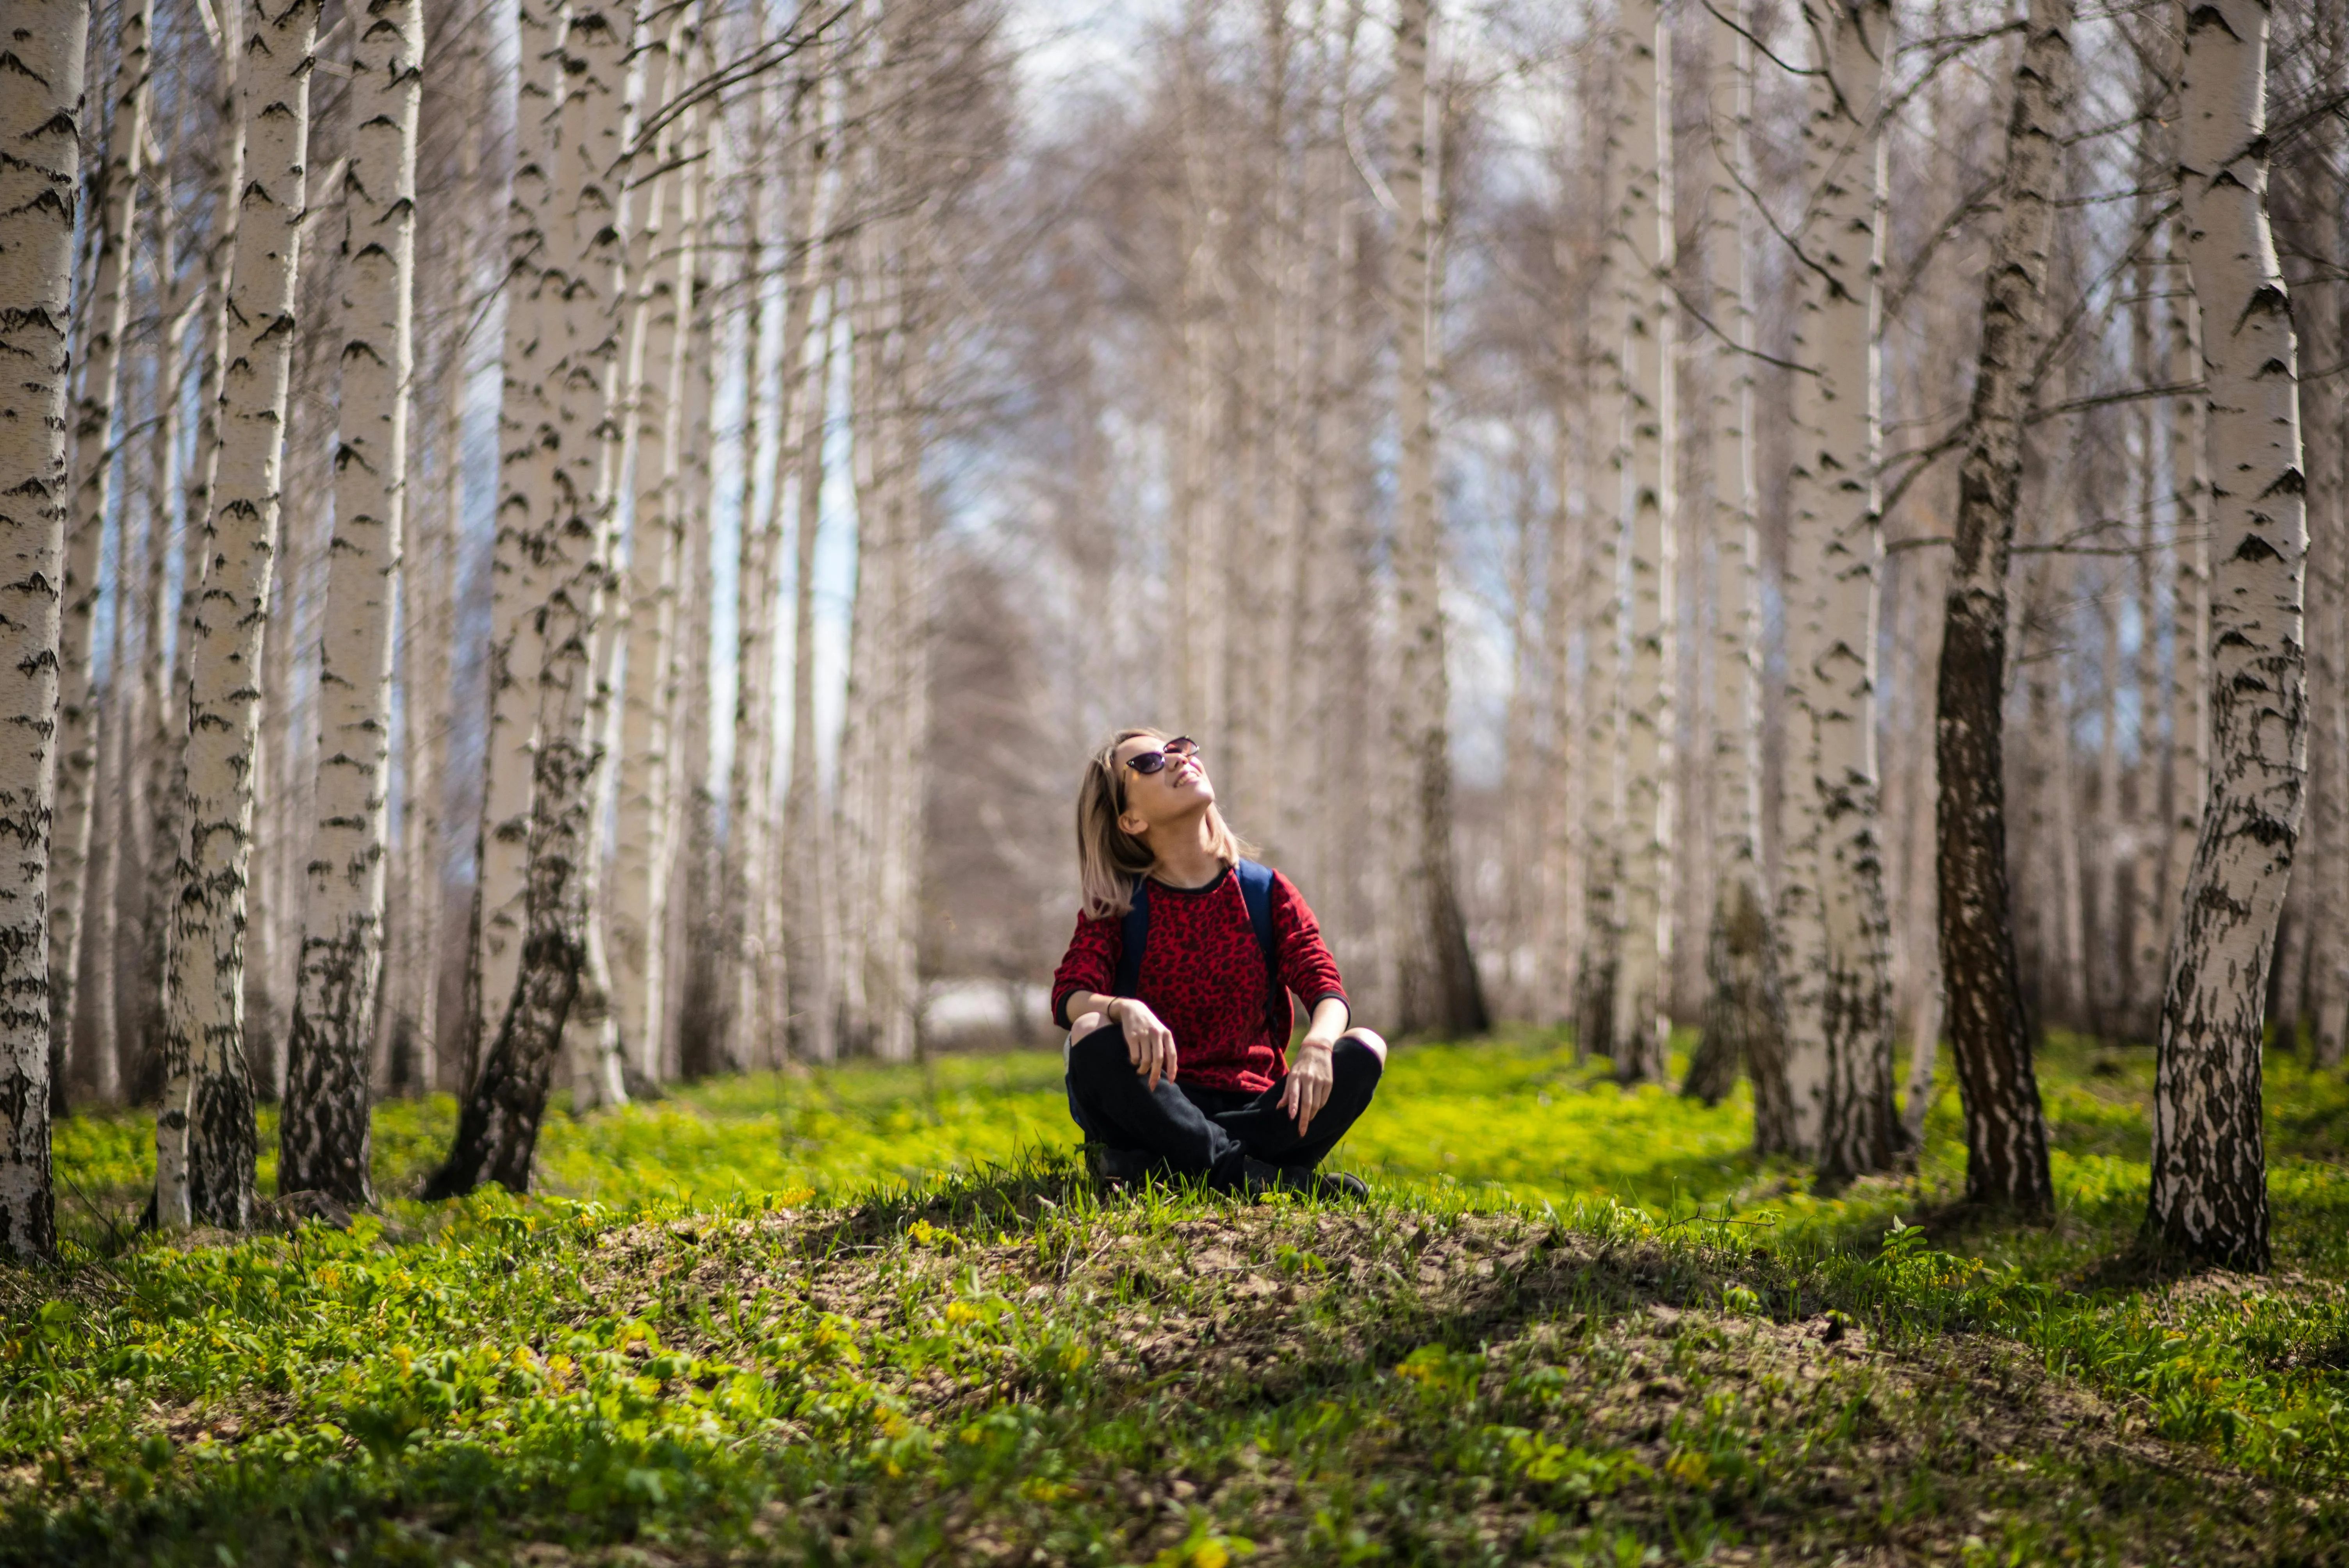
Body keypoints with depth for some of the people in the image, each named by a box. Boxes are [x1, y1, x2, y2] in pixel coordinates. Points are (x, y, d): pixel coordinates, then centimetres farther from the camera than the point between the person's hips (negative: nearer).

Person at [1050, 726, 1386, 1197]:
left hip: (1252, 1111, 2)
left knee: (1364, 1051, -24)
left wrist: (1317, 1044, -28)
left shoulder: (1267, 892, 8)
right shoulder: (1117, 906, 4)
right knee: (1093, 1036, -31)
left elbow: (1326, 988, -4)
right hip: (1163, 1104, -2)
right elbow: (1069, 995, -12)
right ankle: (1251, 1174, -35)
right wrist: (1125, 1009, -37)